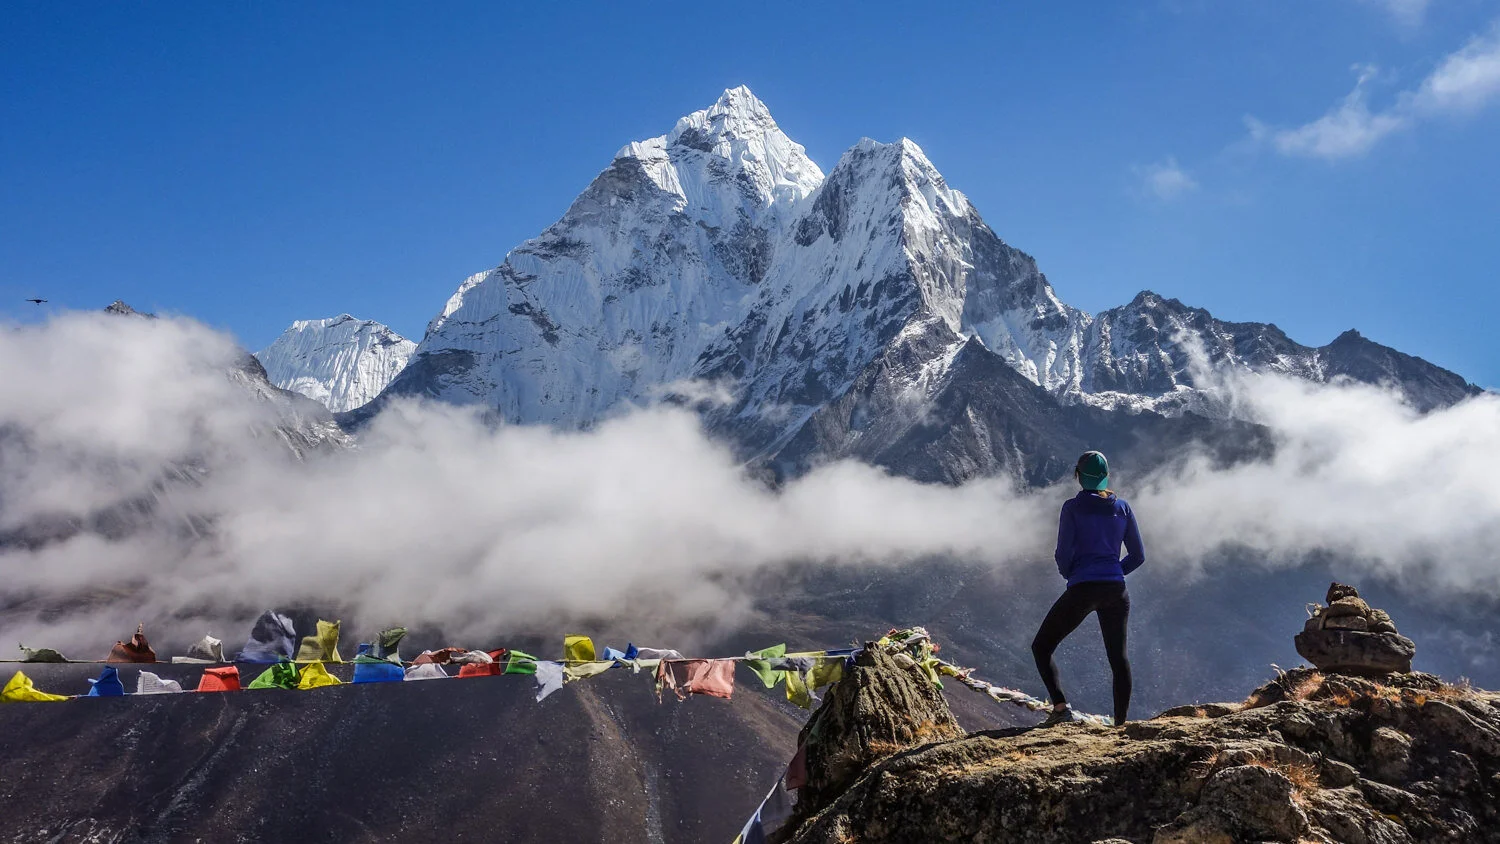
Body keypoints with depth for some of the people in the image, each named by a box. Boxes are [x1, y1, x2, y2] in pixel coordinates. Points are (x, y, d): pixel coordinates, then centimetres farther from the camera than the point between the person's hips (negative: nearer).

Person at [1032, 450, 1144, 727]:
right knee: (1118, 657, 15)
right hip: (1116, 592, 4)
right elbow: (1138, 556, 9)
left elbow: (1064, 554, -8)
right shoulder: (1122, 507, 6)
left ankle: (1060, 708, -9)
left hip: (1081, 590, -4)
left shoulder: (1073, 507, -6)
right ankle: (1120, 723, 14)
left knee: (1041, 647, 7)